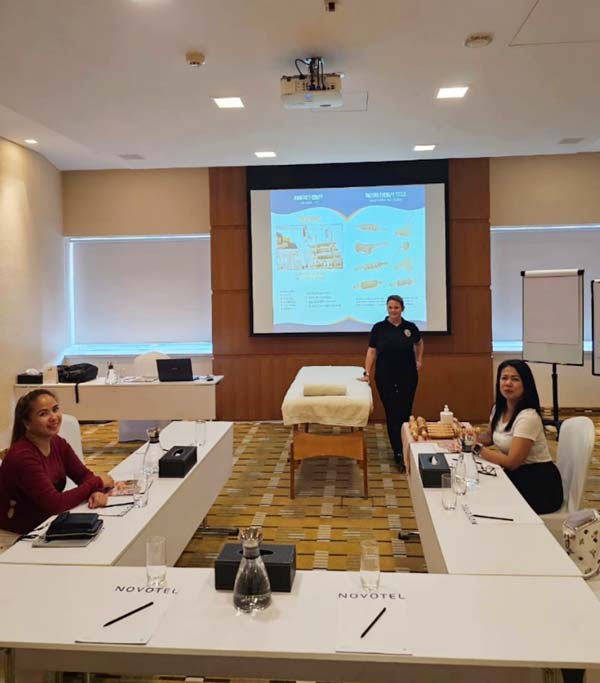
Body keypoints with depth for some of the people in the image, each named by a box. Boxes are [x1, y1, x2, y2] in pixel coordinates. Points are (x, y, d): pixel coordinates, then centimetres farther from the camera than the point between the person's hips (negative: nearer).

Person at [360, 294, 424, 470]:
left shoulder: (410, 327, 3)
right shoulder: (379, 328, -2)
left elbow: (419, 344, 22)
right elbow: (371, 351, -1)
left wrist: (419, 360, 11)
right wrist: (367, 373, -7)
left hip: (407, 378, 1)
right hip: (385, 378, -1)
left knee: (405, 414, 3)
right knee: (392, 414, 1)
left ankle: (404, 450, 18)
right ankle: (398, 453, 6)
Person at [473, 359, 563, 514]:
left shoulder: (528, 417, -24)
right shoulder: (498, 409, 1)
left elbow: (512, 462, -25)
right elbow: (491, 437, 21)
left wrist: (478, 449, -16)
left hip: (540, 485, -7)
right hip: (516, 476, 7)